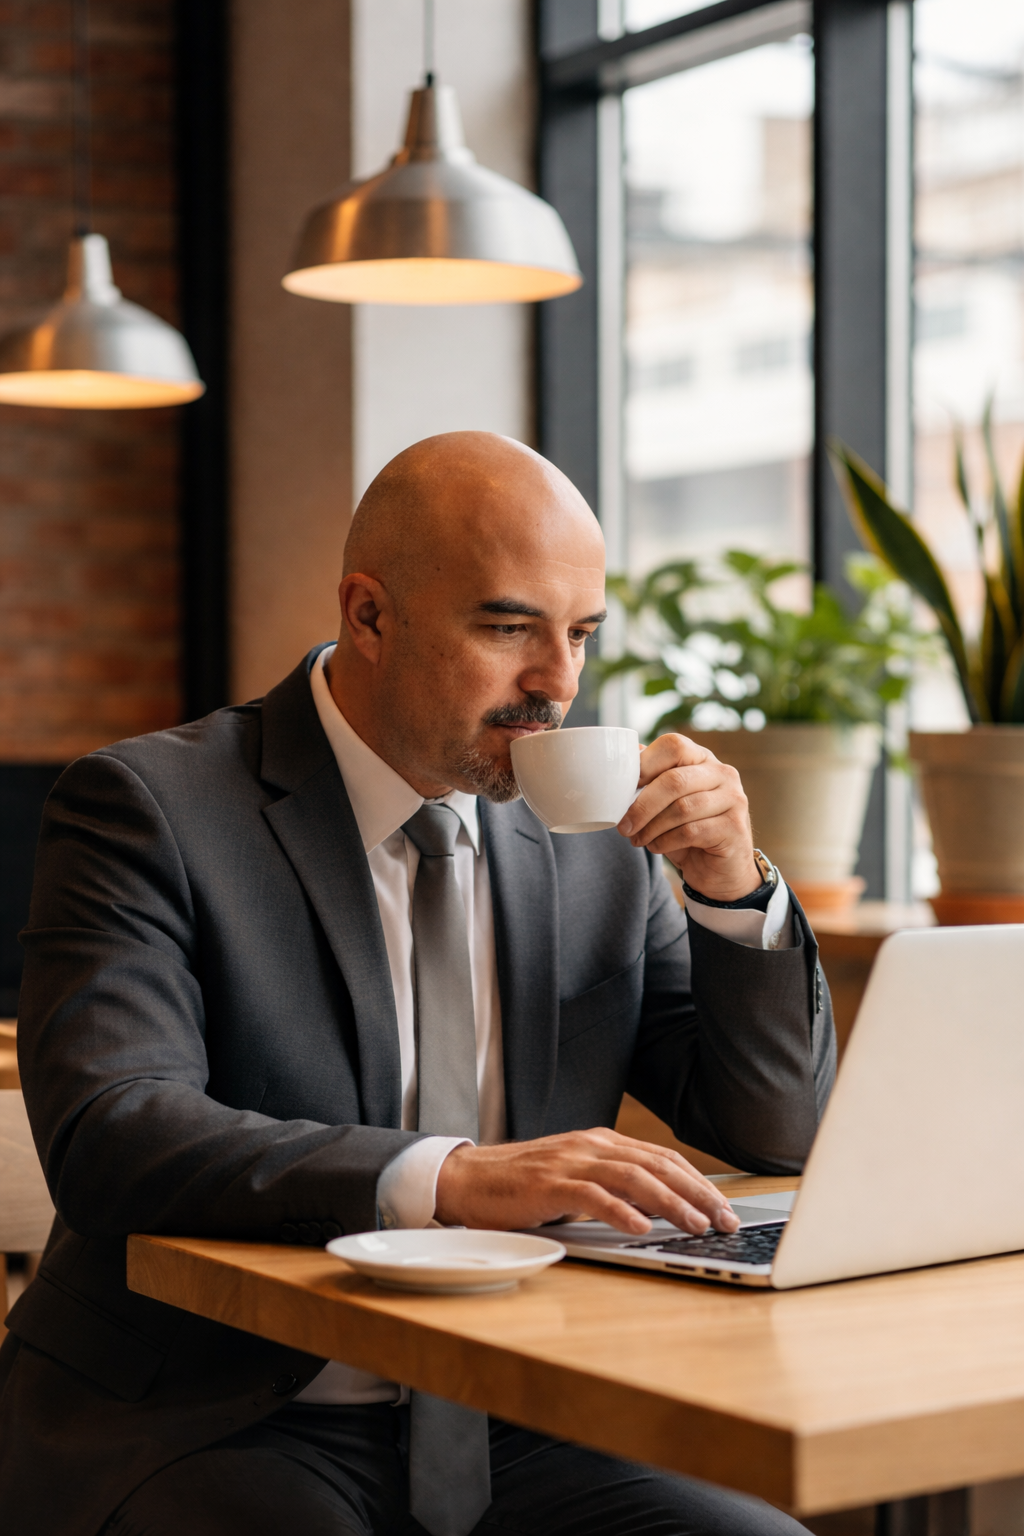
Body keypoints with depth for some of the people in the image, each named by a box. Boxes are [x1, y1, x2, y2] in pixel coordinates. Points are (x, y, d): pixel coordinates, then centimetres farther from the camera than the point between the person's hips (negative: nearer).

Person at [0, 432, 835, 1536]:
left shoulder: (596, 843, 8)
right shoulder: (151, 808, -8)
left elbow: (775, 1135, 11)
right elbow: (106, 1133, -23)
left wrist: (734, 886, -5)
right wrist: (451, 1179, -35)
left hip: (495, 1438, 5)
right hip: (197, 1432, -5)